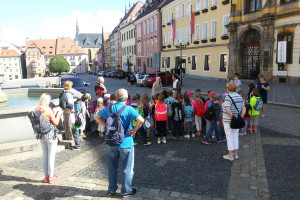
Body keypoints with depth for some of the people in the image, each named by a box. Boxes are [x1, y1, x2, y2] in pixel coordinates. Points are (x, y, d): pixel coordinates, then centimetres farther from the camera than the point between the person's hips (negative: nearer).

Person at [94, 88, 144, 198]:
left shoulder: (109, 108, 0)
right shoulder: (129, 109, -14)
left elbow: (97, 117, 10)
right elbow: (141, 120, -26)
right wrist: (134, 130, -13)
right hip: (126, 143, -4)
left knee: (112, 168, 18)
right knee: (127, 169, 11)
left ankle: (112, 190, 31)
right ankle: (126, 192, 21)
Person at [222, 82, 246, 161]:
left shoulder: (228, 97, -17)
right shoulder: (239, 97, 6)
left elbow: (228, 110, -27)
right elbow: (244, 109, 6)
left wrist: (232, 118, -18)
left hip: (228, 120, -7)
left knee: (229, 137, 2)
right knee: (235, 136, 15)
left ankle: (230, 155, 9)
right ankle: (235, 154, 25)